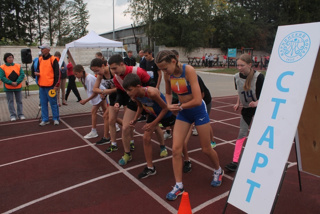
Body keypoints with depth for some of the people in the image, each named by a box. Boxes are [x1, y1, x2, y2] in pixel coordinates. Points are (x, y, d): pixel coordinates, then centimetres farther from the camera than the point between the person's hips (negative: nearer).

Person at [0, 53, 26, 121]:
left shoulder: (18, 66, 3)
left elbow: (22, 75, -6)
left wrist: (17, 82, -17)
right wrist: (11, 83, -19)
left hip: (18, 87, 2)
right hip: (8, 88, -2)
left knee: (19, 101, 7)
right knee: (10, 101, 3)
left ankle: (20, 114, 16)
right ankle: (13, 115, 9)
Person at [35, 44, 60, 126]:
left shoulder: (53, 60, -5)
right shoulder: (40, 59, 13)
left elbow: (57, 73, -7)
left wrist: (56, 85, -11)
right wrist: (36, 73, 1)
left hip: (50, 86, -6)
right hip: (41, 86, 6)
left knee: (53, 103, 1)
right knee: (43, 103, 10)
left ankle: (55, 119, 12)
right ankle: (45, 119, 19)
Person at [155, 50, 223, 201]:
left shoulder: (188, 70, -26)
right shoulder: (167, 75, -7)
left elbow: (197, 100, -31)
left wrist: (180, 107, -17)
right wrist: (169, 105, -6)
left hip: (198, 111, -5)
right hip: (183, 112, 5)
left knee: (206, 149, 10)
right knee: (176, 149, -3)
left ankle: (218, 171, 42)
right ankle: (178, 186, 13)